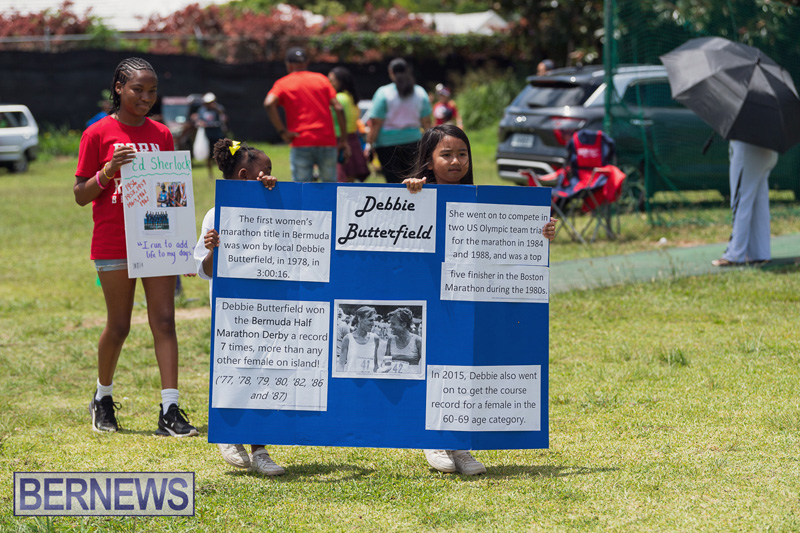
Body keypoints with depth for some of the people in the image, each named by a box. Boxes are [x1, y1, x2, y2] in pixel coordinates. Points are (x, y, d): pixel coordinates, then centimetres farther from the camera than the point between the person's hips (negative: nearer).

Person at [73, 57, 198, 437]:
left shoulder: (162, 135, 8)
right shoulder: (98, 134, -4)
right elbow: (80, 195, -3)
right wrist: (108, 171, -20)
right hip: (114, 244, -3)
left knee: (164, 321, -5)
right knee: (118, 326, 4)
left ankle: (169, 411, -7)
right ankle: (103, 399, 27)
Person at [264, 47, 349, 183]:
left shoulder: (283, 84, 6)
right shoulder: (321, 79, 12)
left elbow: (269, 103, -15)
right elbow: (338, 108, 2)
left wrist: (282, 131, -9)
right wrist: (344, 139, 5)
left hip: (301, 144, -2)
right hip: (327, 143, 2)